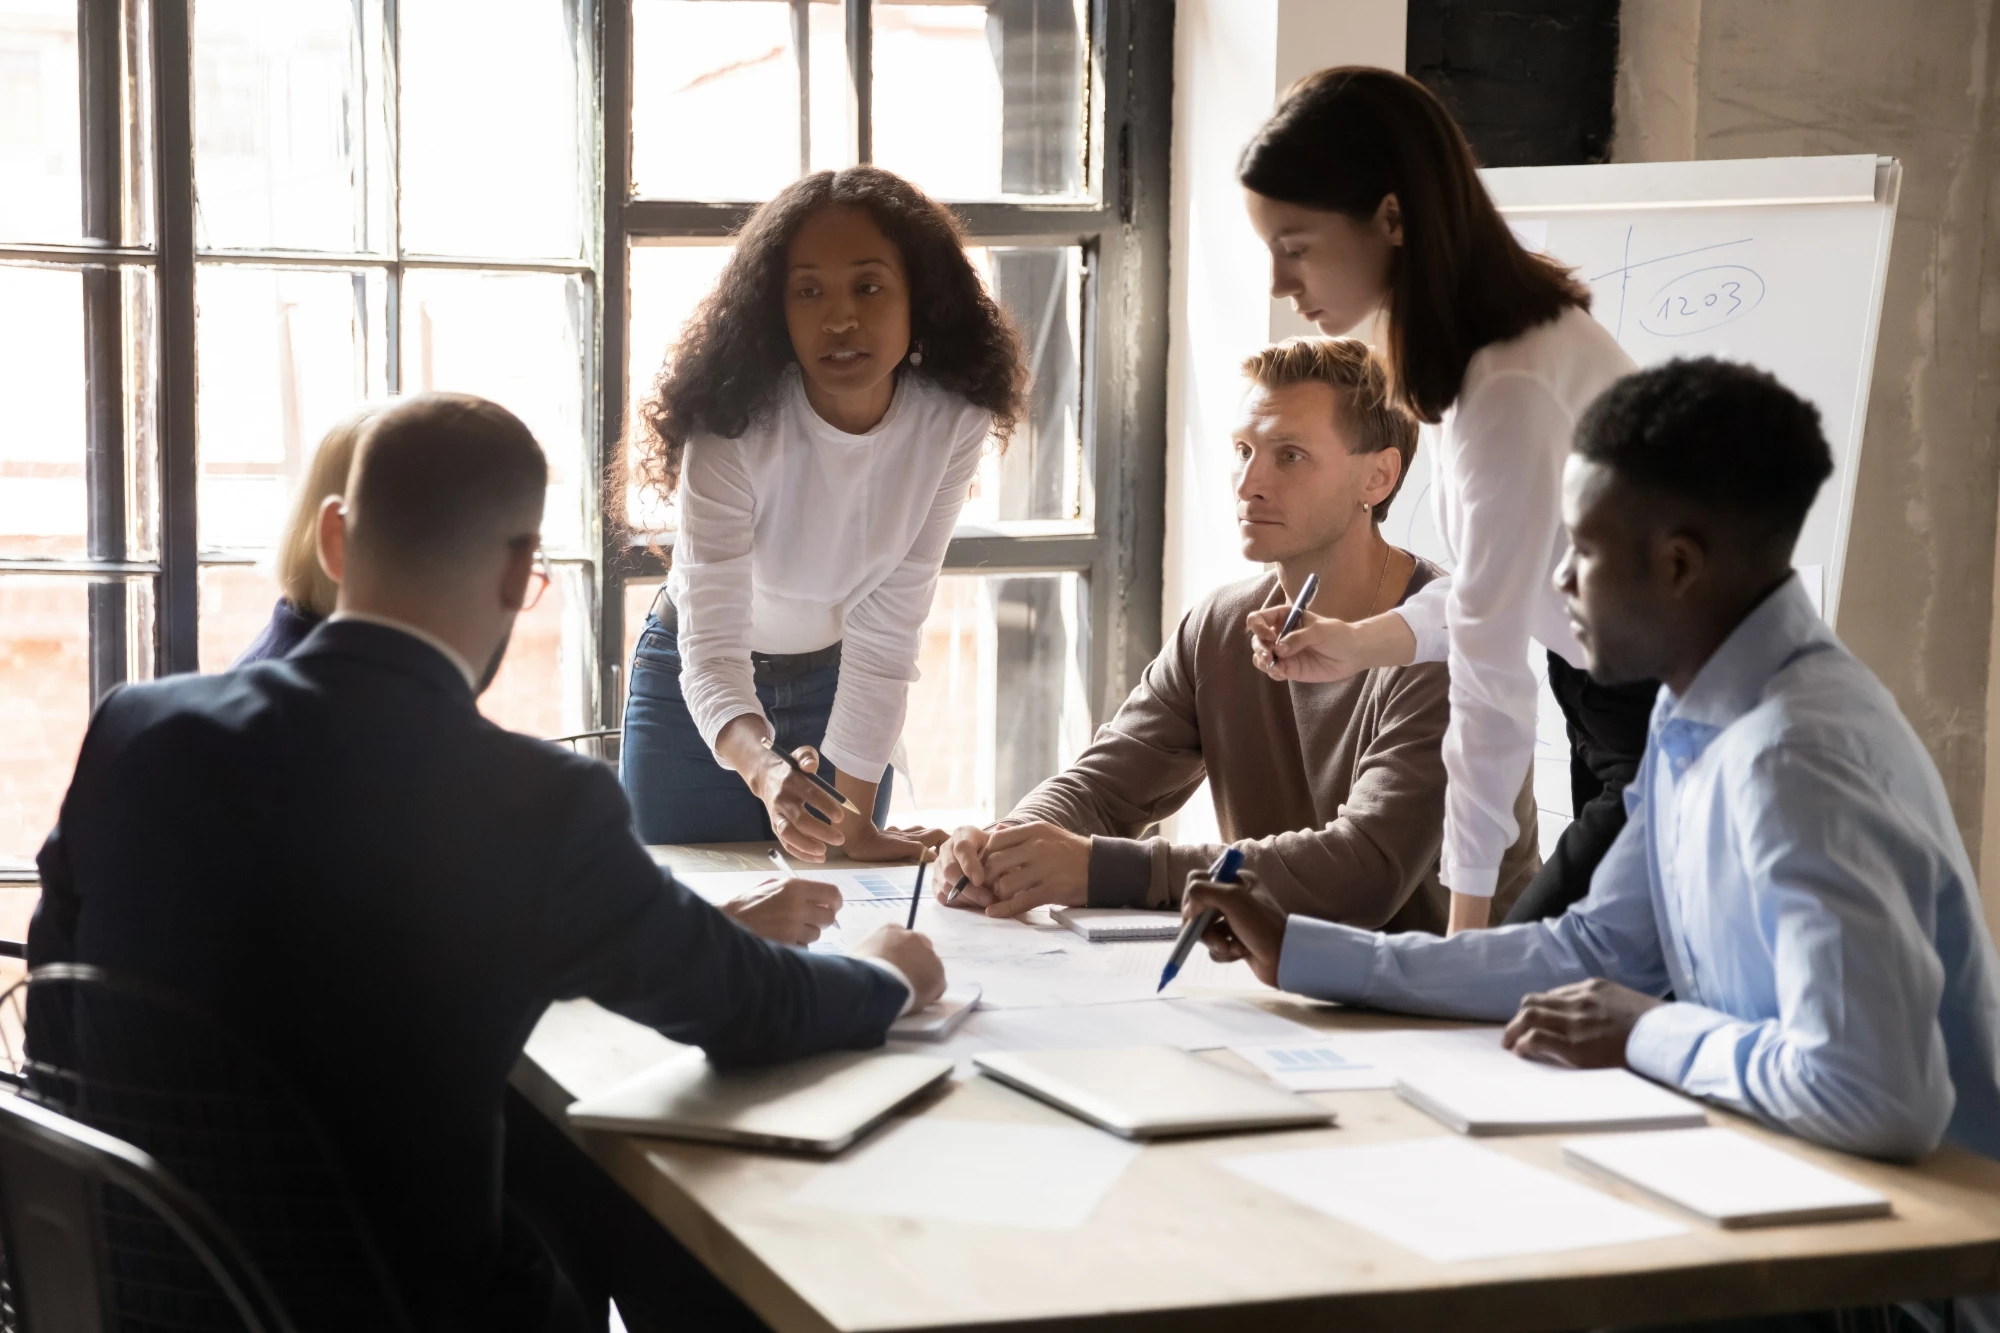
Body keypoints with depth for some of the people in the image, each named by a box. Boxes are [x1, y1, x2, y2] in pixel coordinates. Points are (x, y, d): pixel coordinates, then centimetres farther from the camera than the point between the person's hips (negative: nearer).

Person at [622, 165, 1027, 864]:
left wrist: (853, 818, -22)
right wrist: (764, 771, -56)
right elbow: (710, 647, -37)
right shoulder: (735, 428, -31)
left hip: (834, 686, 2)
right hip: (696, 684, -2)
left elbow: (887, 634, -19)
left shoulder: (953, 423, -23)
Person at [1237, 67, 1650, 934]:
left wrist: (1466, 923, -19)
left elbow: (1490, 680, -24)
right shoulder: (1475, 343, 1)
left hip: (1675, 727, -8)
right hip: (1610, 706, 8)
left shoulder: (1512, 385, -28)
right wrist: (1361, 644, -1)